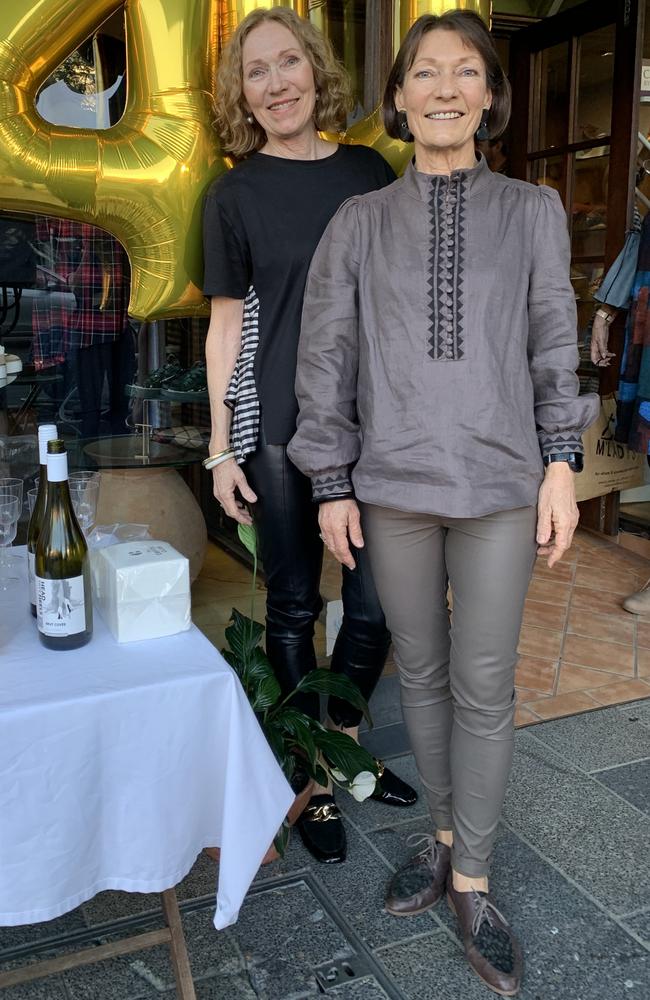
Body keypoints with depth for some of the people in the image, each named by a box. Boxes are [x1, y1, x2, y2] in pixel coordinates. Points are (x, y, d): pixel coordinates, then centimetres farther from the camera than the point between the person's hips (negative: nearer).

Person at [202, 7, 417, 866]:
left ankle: (345, 739, 32)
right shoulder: (236, 193, 1)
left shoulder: (370, 172, 8)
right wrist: (222, 448, -3)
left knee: (377, 602, 6)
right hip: (282, 430, -2)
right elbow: (228, 322, 0)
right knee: (295, 605, 6)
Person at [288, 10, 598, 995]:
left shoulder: (533, 211, 5)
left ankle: (471, 879, 21)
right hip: (393, 486, 1)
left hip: (500, 486, 0)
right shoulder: (359, 222, 3)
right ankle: (445, 832, 34)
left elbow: (554, 345, 6)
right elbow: (326, 357, 3)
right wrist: (333, 485, 0)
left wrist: (562, 464, -1)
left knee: (485, 686, 4)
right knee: (421, 672, 12)